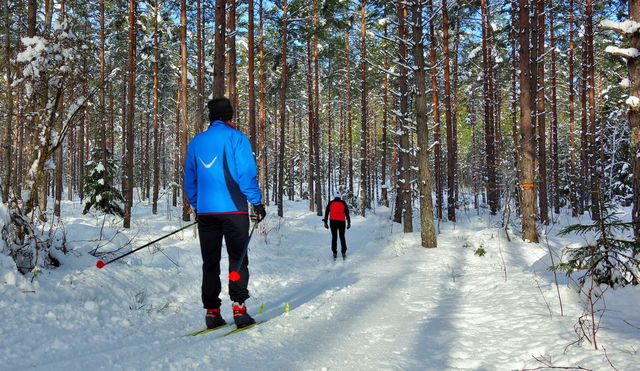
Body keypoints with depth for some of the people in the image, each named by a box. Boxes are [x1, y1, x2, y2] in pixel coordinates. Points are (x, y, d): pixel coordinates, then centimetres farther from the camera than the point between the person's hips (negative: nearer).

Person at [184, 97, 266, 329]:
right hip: (233, 208, -4)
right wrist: (257, 202, -4)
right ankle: (239, 308, -5)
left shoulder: (196, 142, 12)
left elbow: (189, 178, 16)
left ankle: (211, 311, 8)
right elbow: (246, 173, -9)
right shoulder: (236, 137, -3)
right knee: (238, 260, 2)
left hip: (205, 211, 4)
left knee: (210, 262, 9)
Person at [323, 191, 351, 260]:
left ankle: (335, 253, 4)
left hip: (333, 221, 0)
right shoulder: (343, 203, 4)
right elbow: (347, 213, 2)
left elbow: (326, 213, 3)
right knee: (342, 237, 10)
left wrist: (325, 222, 8)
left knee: (334, 237, 9)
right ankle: (343, 253, 5)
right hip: (341, 221, 0)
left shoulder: (330, 203, 5)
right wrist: (348, 223, 5)